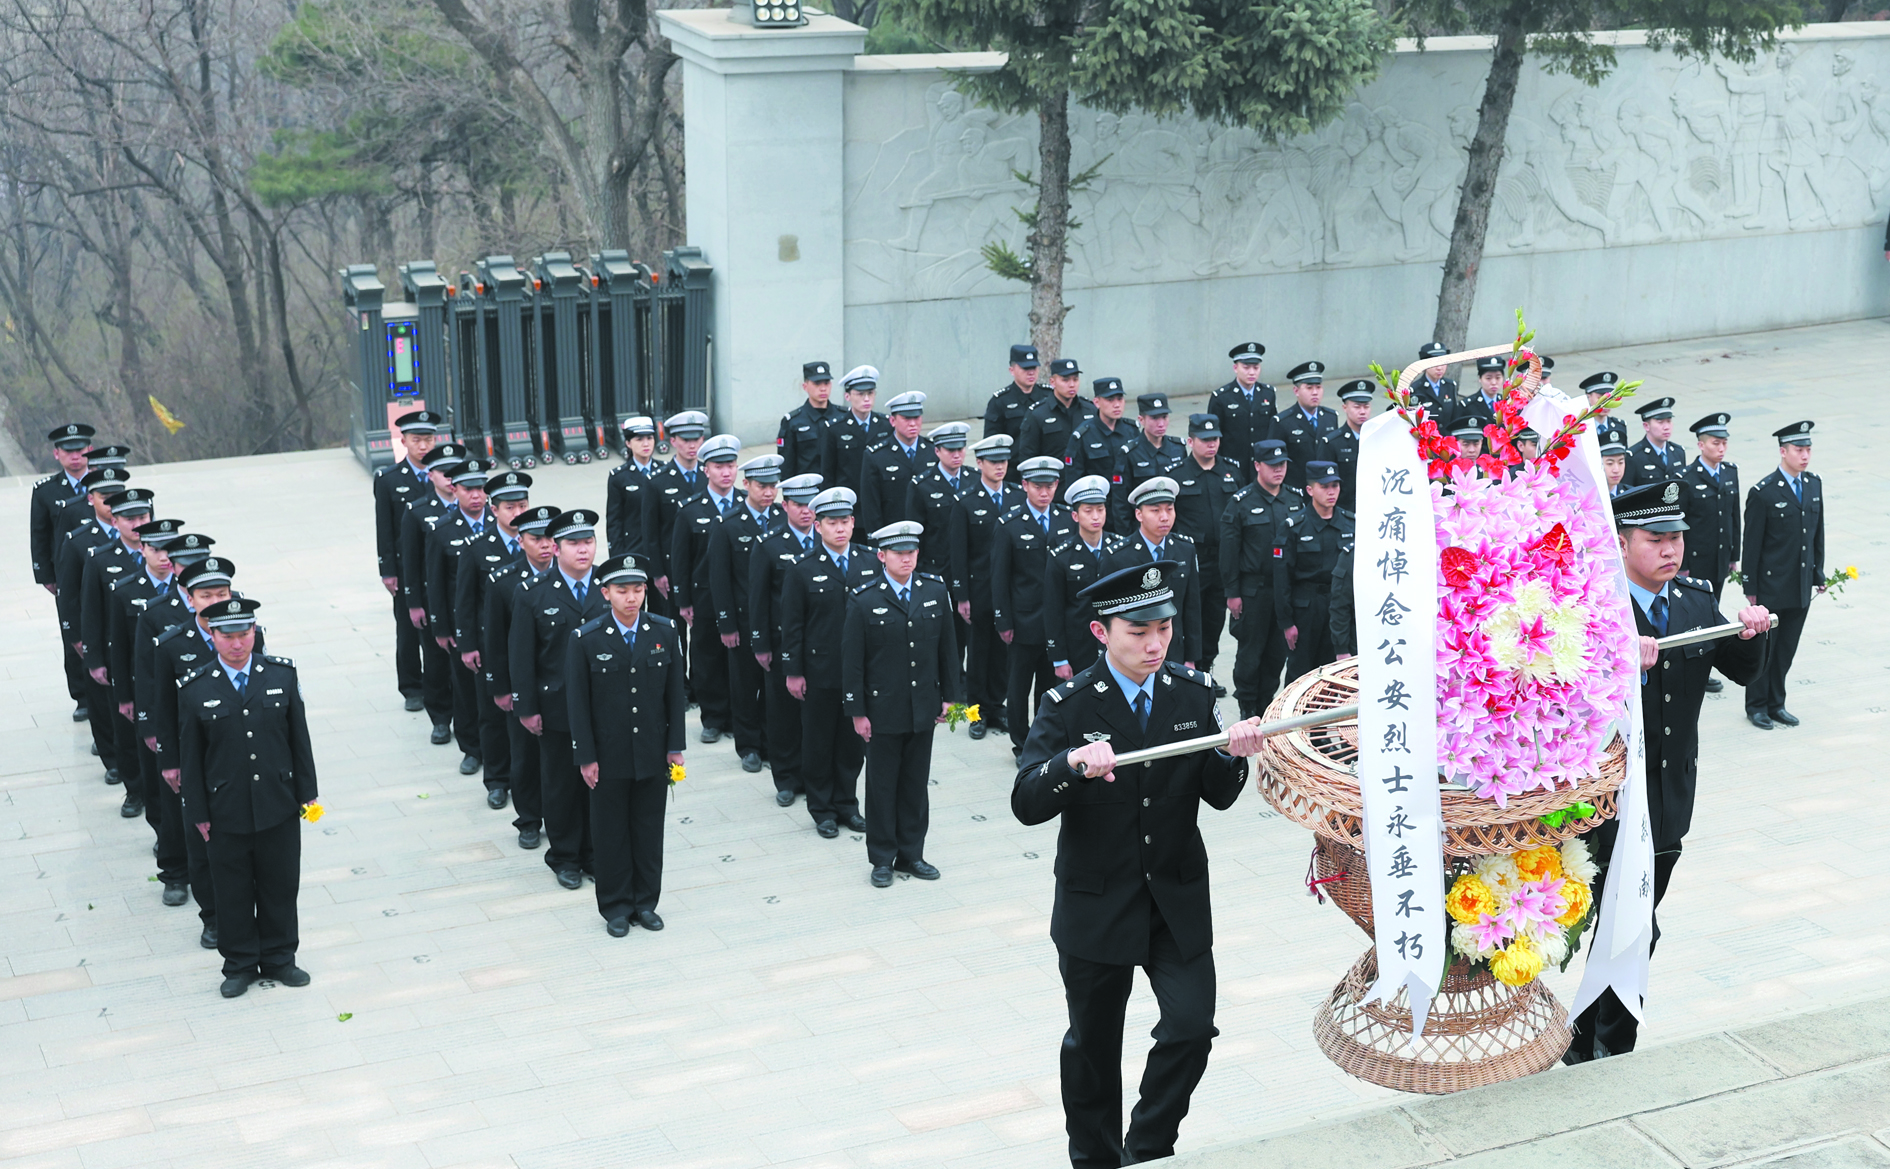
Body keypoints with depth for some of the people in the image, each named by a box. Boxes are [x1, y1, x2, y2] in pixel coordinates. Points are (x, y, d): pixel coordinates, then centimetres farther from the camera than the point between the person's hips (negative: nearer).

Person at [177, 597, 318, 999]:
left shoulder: (282, 674, -2)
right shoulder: (194, 690, -7)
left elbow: (299, 737, 3)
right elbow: (191, 755, -1)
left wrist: (306, 793, 3)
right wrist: (198, 813, -1)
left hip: (279, 808, 1)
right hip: (226, 812, -1)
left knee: (281, 884, 12)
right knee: (233, 890, 10)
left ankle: (279, 958, 29)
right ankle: (240, 965, 26)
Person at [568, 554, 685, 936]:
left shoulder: (664, 632, -1)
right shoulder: (586, 639, -9)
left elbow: (675, 693, 4)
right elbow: (578, 702, -6)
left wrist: (675, 746, 1)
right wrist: (586, 757, -8)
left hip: (653, 755, 2)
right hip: (609, 756, -2)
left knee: (649, 829, 10)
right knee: (611, 831, 7)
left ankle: (645, 901, 24)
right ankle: (616, 906, 21)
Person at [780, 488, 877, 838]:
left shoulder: (870, 565, 5)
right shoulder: (803, 570, -5)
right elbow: (792, 625, -4)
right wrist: (793, 672, -7)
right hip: (820, 674, -3)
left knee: (853, 742, 10)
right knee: (819, 743, 6)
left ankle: (847, 803, 24)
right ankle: (822, 809, 19)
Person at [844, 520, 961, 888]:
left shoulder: (935, 591, 1)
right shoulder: (863, 600, -9)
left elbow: (947, 647, 9)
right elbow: (852, 660, -7)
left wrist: (949, 695, 8)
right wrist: (857, 712, -8)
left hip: (923, 707, 3)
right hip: (883, 710, -3)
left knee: (916, 784, 12)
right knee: (882, 785, 7)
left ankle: (911, 853, 25)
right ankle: (882, 859, 18)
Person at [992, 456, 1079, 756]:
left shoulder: (1068, 519, 4)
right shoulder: (1009, 524, -7)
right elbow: (999, 578, -4)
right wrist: (1003, 622, -7)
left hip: (1060, 619, 3)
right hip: (1025, 620, -3)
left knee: (1052, 683, 11)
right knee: (1020, 684, 7)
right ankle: (1021, 744, 20)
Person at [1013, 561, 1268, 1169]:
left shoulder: (1194, 693, -2)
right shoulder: (1069, 706, -12)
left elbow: (1218, 797, 1)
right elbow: (1025, 804, -20)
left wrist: (1234, 757, -21)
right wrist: (1073, 762, -38)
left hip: (1178, 901, 2)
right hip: (1096, 907, -2)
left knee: (1192, 1027, -8)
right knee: (1093, 1046, 13)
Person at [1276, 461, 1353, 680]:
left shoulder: (1352, 524, 5)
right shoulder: (1295, 527, -5)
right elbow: (1282, 575, -5)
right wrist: (1286, 622, -8)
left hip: (1340, 603, 3)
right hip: (1306, 605, -3)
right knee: (1300, 670, 1)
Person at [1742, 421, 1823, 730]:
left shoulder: (1814, 484, 5)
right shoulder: (1763, 493, -14)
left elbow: (1817, 533, 12)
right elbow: (1751, 544, -10)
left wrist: (1818, 574, 11)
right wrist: (1750, 588, -9)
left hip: (1801, 587, 5)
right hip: (1771, 587, -5)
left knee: (1787, 649, 13)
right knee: (1763, 648, 6)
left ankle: (1776, 703, 25)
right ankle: (1756, 705, 20)